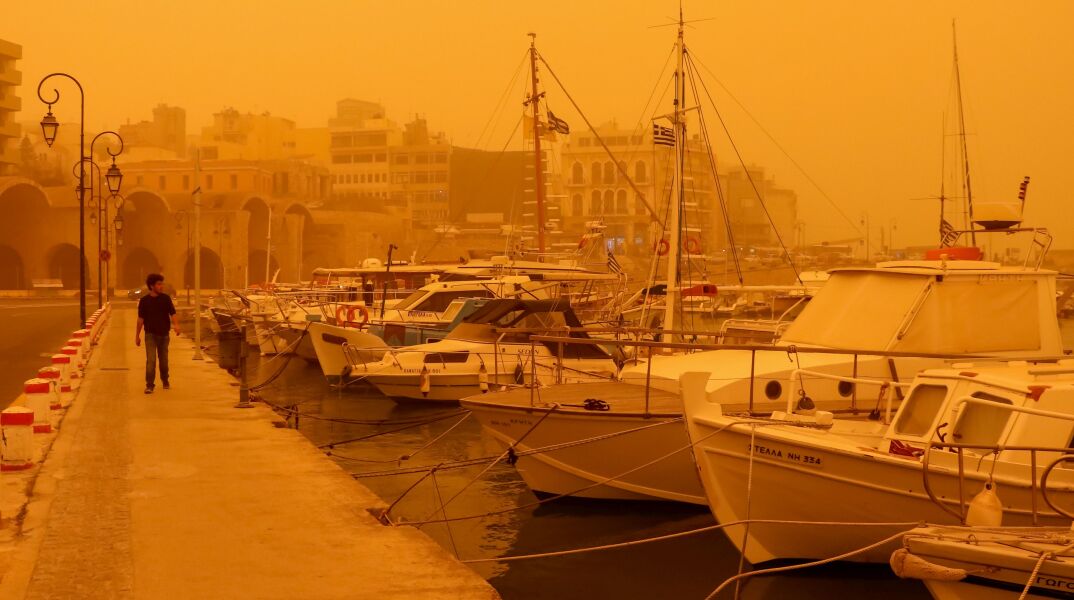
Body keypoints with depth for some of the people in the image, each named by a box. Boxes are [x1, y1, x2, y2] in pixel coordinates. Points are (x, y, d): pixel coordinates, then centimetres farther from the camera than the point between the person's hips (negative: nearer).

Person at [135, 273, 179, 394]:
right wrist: (137, 335, 4)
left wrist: (176, 325, -24)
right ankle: (149, 385, -10)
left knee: (163, 360, 13)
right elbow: (140, 319, 3)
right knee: (151, 360, -11)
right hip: (150, 334, -2)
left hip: (163, 334, 2)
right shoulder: (144, 300, -3)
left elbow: (172, 313, -4)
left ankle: (165, 381, 33)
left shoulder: (166, 298, 0)